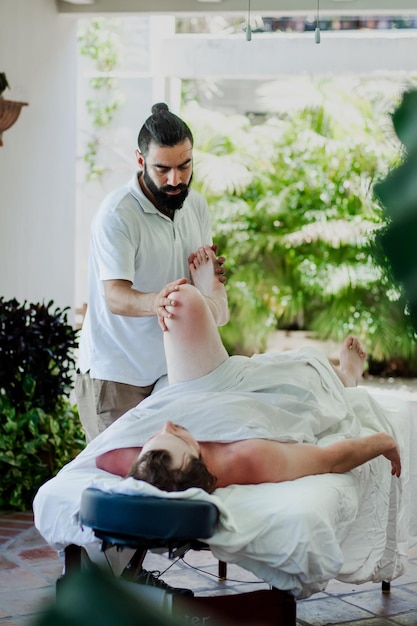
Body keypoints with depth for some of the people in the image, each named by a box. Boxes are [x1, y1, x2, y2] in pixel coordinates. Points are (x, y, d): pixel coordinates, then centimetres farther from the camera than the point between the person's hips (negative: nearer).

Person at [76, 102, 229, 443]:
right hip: (116, 375, -6)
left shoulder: (196, 204, 5)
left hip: (170, 368, 6)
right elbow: (115, 297, -27)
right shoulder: (116, 214, -18)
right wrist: (155, 303, -49)